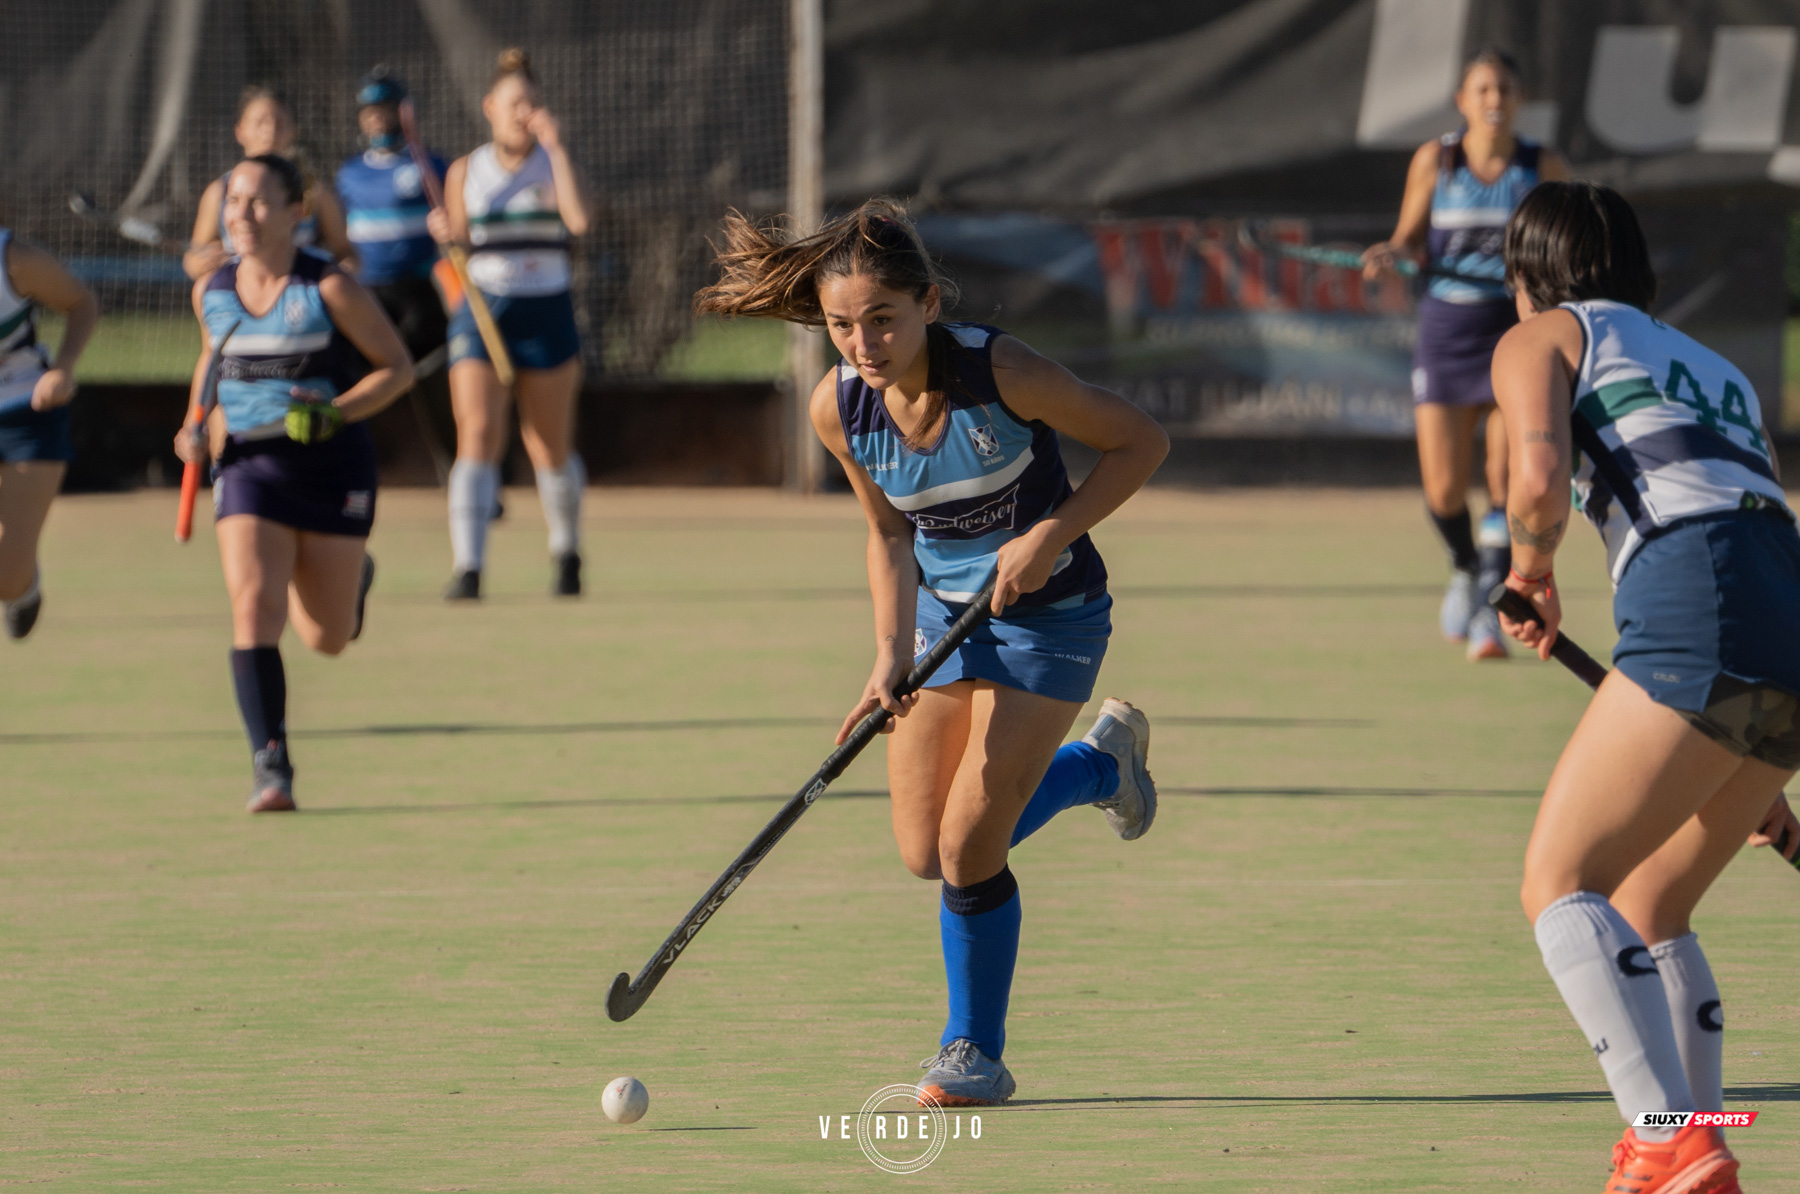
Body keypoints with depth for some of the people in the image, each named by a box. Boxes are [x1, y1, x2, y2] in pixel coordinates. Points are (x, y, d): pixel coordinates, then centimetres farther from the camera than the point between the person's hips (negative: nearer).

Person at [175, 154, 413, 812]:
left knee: (327, 639, 10)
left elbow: (397, 366, -5)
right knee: (253, 610, -20)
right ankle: (270, 768, -20)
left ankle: (353, 579, 47)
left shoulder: (330, 290, -12)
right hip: (249, 468, 2)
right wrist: (198, 427, 5)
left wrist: (336, 414, -20)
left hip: (333, 468, -2)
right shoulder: (211, 292, 1)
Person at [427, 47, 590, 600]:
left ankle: (566, 552, 34)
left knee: (551, 447, 9)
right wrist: (448, 233, -8)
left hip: (547, 313, 0)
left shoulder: (553, 163, 3)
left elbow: (578, 219, -17)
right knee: (478, 435, -17)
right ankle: (467, 569, -22)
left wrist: (555, 147, -15)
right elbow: (461, 246, 15)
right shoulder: (465, 172, 6)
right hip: (481, 309, 0)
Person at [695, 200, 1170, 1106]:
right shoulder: (840, 408, -15)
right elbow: (890, 533, 2)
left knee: (969, 846, -13)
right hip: (944, 610, 6)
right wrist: (891, 656, -11)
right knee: (926, 856, 8)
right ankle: (1100, 762, 35)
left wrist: (1050, 534, -26)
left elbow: (1140, 441, -16)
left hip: (1047, 612, -5)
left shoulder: (999, 373, -28)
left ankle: (976, 1053, 10)